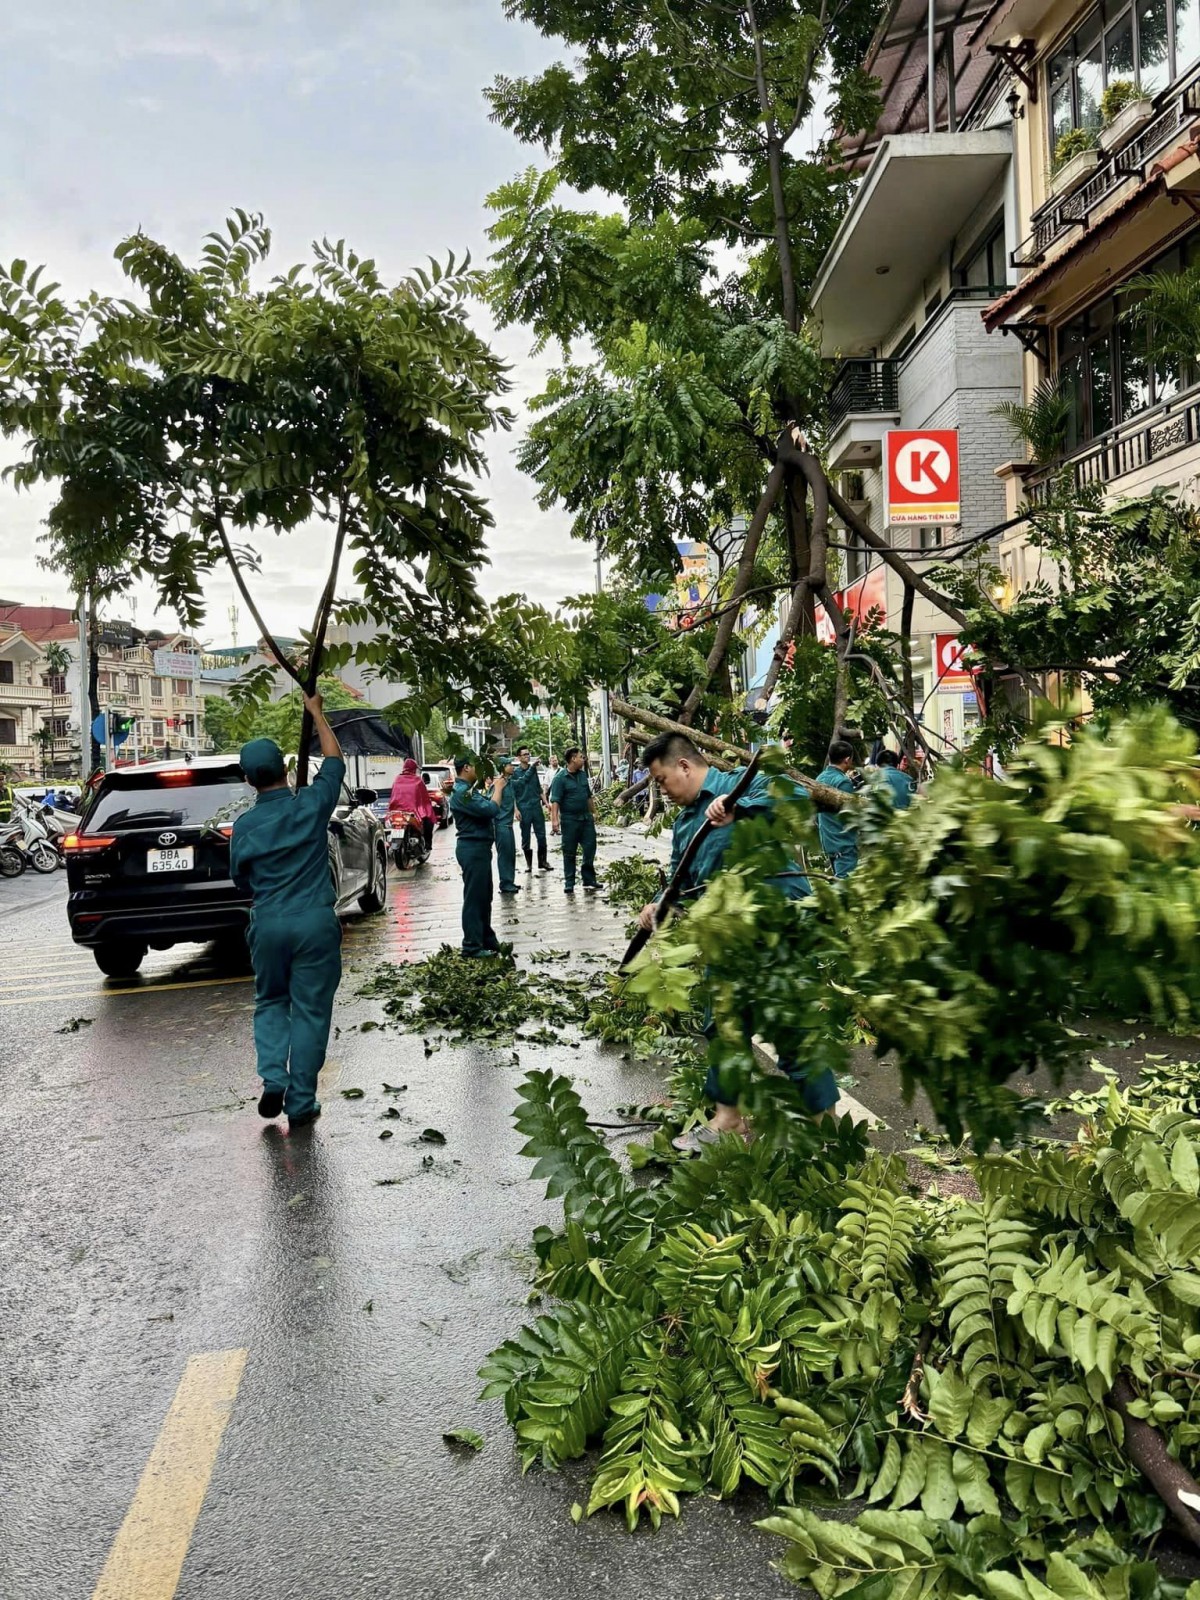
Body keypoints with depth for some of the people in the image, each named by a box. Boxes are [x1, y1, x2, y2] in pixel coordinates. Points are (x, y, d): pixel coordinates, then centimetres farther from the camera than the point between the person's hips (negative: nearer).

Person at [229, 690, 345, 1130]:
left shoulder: (244, 825, -2)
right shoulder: (311, 806, -7)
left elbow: (241, 881, 11)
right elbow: (334, 760, 10)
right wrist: (316, 712, 21)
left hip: (268, 925, 2)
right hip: (315, 923, -1)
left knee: (270, 1002, 22)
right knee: (310, 1011, 6)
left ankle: (273, 1078, 5)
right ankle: (300, 1103, 10)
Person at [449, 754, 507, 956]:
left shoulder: (468, 790, 15)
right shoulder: (461, 793, -19)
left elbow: (486, 806, 21)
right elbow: (491, 809, -25)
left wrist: (496, 788, 9)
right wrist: (498, 789, -10)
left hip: (479, 848, 11)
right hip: (473, 849, -11)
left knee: (484, 897, 17)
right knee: (474, 898, -6)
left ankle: (487, 939, 27)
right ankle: (472, 946, -1)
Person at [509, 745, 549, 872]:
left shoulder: (533, 769, 8)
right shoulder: (515, 772, -3)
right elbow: (512, 792, -6)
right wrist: (516, 809, -12)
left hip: (537, 807, 3)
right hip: (524, 808, -3)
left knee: (541, 835, 1)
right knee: (526, 838, 4)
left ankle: (542, 862, 10)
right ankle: (528, 863, 15)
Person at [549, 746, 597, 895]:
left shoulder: (583, 774, 9)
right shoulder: (560, 778, -11)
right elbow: (555, 800, -16)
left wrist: (593, 812, 20)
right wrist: (555, 819, -25)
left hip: (586, 817, 6)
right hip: (570, 819, -6)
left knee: (590, 848, 4)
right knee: (569, 853, 3)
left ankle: (589, 880, 13)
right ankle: (569, 884, 11)